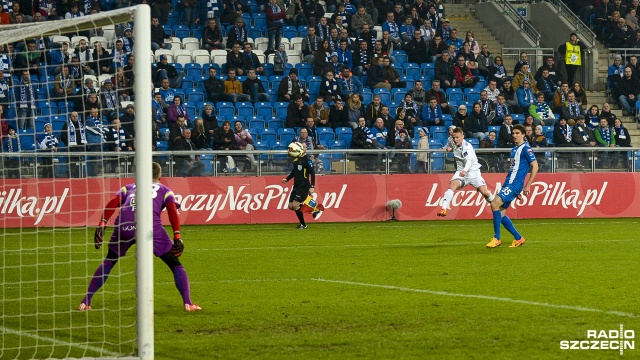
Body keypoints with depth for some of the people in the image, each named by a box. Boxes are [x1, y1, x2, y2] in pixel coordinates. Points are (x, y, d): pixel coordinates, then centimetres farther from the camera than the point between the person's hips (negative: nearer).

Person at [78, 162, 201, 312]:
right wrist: (177, 237, 1)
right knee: (175, 264, 9)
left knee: (108, 262, 24)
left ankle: (86, 302, 18)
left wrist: (101, 225, 5)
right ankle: (188, 303, -5)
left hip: (124, 226, 2)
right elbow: (172, 210, 8)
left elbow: (112, 203, 14)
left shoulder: (129, 187, 32)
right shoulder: (165, 190, 27)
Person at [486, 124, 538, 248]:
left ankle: (497, 238, -16)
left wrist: (528, 186, -14)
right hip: (508, 183, 9)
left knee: (495, 204, -21)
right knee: (501, 213, 5)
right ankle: (518, 238, 15)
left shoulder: (525, 149, -7)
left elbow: (535, 166, -11)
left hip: (515, 184, -9)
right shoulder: (514, 150, 20)